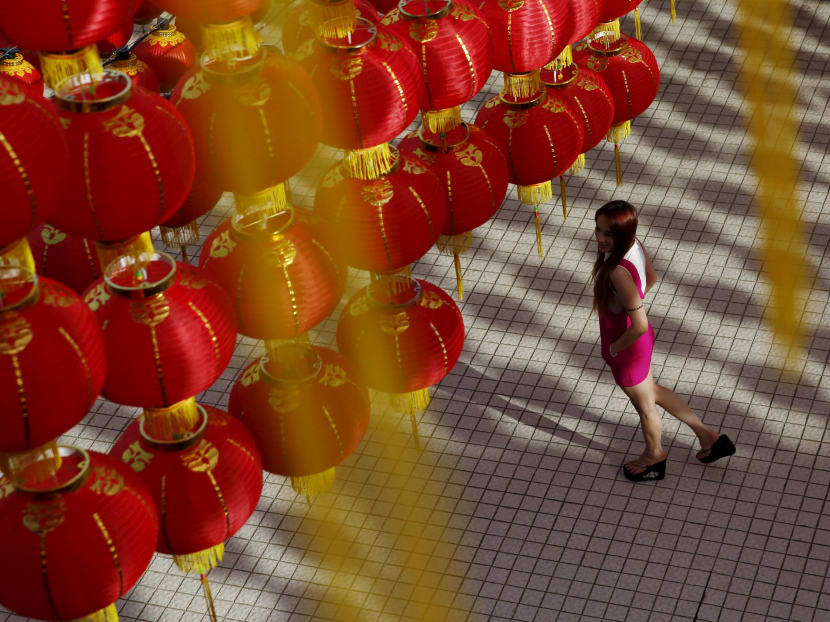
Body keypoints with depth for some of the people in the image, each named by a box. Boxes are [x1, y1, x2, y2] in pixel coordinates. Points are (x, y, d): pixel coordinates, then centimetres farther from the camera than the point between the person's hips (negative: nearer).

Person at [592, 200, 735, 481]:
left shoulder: (619, 273, -40)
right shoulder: (633, 244, -14)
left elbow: (640, 326, -35)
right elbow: (652, 278, 7)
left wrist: (614, 348, -18)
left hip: (628, 347, -8)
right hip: (639, 338, 8)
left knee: (644, 405, 22)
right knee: (651, 391, 33)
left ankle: (654, 455, 52)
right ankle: (707, 435, 46)